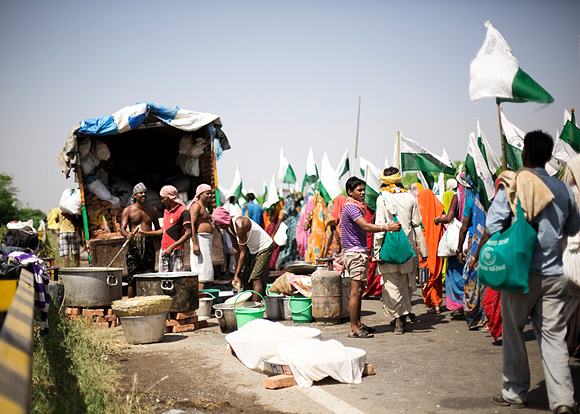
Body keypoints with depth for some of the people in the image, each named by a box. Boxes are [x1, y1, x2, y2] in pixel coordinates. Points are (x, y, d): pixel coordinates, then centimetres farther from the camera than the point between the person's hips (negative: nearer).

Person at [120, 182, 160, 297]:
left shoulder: (152, 210, 12)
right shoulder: (128, 210, 3)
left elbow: (158, 229, 21)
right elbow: (122, 229, -8)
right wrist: (129, 235, -29)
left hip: (149, 246, 3)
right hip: (134, 246, -2)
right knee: (132, 279, -4)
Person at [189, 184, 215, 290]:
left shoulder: (203, 207, 22)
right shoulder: (196, 206, -10)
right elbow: (191, 225, -19)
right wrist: (195, 244, -25)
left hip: (206, 241, 10)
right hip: (199, 239, -10)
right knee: (203, 269, -15)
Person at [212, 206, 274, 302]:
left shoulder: (240, 225, -31)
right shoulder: (227, 226, -5)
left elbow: (243, 252, -27)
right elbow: (237, 249, 5)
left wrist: (237, 274, -22)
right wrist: (238, 270, 4)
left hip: (264, 247, -9)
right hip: (252, 249, 9)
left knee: (256, 278, -16)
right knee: (246, 278, 4)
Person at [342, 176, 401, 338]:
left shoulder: (356, 207, 19)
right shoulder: (351, 207, -14)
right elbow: (366, 227, -26)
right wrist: (388, 227, -32)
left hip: (359, 252, 11)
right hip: (355, 252, -11)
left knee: (359, 290, 14)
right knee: (356, 290, -8)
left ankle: (358, 324, 21)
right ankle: (354, 329, -6)